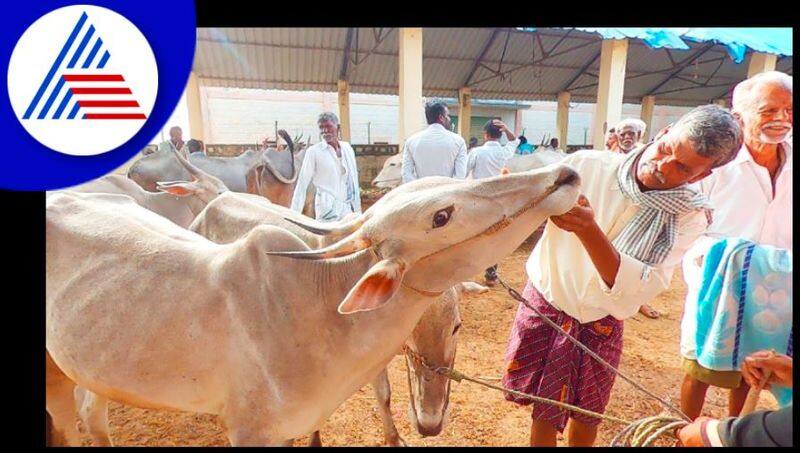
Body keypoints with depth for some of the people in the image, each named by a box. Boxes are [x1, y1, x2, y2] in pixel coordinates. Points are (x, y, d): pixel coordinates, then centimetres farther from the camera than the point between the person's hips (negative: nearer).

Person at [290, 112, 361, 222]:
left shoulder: (347, 148, 9)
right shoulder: (313, 151, -3)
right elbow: (302, 184, -4)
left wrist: (358, 210, 12)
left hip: (348, 208, 5)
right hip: (327, 209, -4)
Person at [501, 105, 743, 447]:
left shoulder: (689, 216, -14)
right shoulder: (586, 165, -16)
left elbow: (638, 288, -26)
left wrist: (589, 230, -40)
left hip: (599, 326, 1)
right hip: (545, 304, 0)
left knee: (586, 415, 19)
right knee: (545, 411, 12)